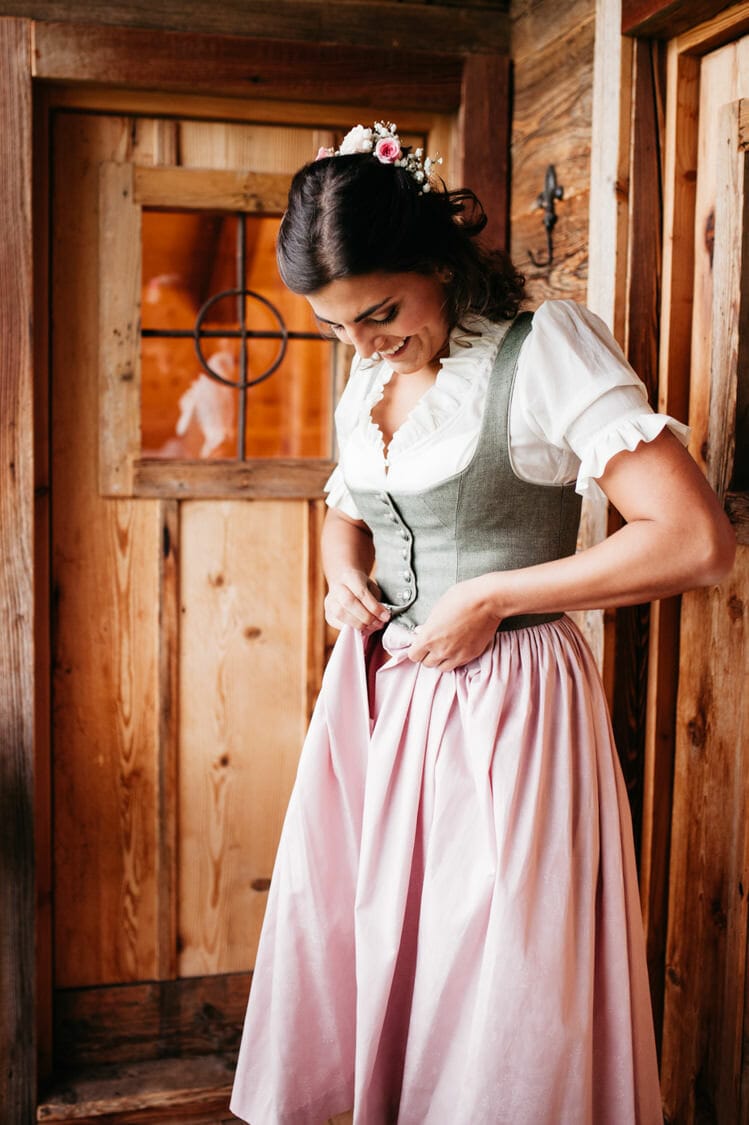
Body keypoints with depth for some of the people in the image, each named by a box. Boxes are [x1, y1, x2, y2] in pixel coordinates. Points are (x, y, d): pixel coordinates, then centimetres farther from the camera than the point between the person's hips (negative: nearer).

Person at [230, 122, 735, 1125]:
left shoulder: (547, 349, -12)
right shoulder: (369, 380, 9)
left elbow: (698, 542, -18)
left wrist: (492, 598, -15)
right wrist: (343, 569, 4)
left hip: (504, 707, -6)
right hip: (375, 695, 7)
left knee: (490, 1006, 4)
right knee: (341, 950, 15)